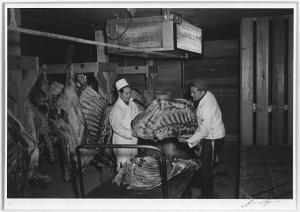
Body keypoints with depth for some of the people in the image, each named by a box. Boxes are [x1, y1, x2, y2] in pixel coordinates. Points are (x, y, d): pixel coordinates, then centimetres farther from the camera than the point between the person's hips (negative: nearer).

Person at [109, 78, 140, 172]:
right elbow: (116, 127, -16)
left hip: (133, 138, 7)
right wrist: (129, 134, -17)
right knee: (123, 161, 0)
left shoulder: (132, 103, 2)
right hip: (122, 139, -6)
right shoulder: (116, 108, -18)